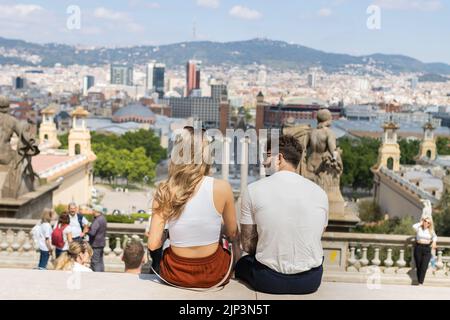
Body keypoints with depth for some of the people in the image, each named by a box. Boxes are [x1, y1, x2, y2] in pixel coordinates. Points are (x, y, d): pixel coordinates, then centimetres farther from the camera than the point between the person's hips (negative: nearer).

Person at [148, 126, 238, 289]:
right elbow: (232, 235, -4)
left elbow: (153, 245, -14)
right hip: (213, 276, -1)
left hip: (175, 276, 1)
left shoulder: (164, 190, -14)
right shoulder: (222, 188, -18)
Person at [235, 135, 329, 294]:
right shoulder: (320, 192, -2)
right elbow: (314, 240, 10)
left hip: (269, 281, -2)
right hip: (311, 281, 3)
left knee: (241, 264, 31)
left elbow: (247, 245, -4)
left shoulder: (253, 190, -9)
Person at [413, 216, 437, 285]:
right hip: (418, 248, -1)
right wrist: (421, 223, -5)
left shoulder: (431, 230, 8)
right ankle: (419, 281, 11)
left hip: (427, 249, 1)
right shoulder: (419, 228, 0)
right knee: (418, 266, 1)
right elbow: (414, 226, -20)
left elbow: (435, 236, 12)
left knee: (424, 266, -10)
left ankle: (421, 283, -13)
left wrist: (434, 242, -9)